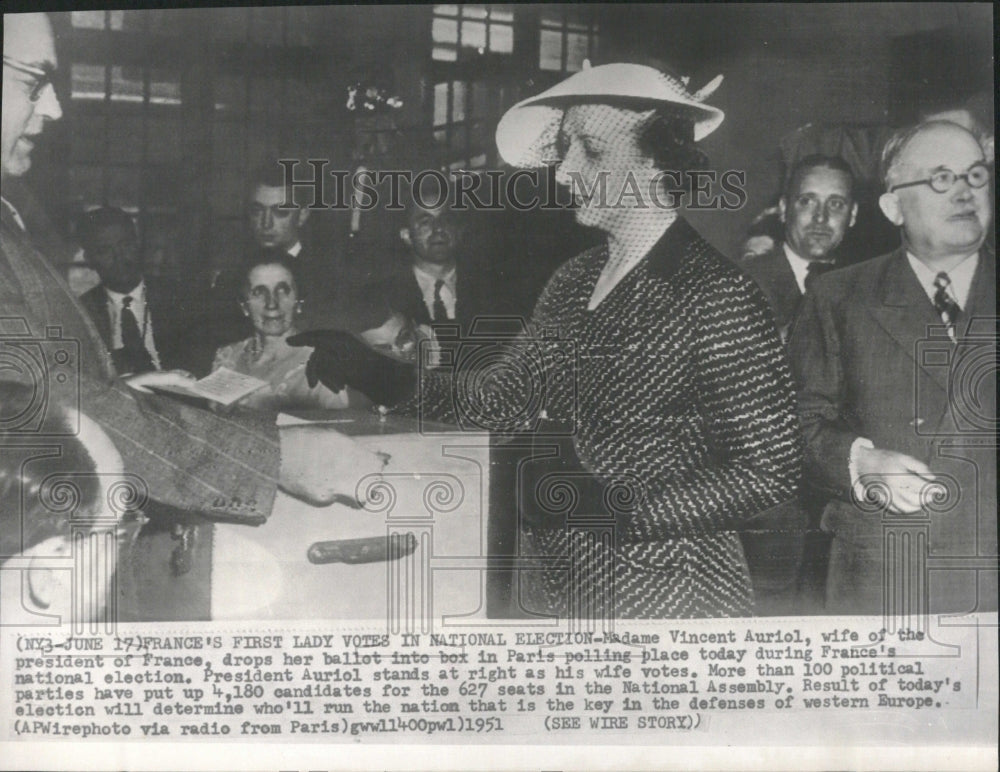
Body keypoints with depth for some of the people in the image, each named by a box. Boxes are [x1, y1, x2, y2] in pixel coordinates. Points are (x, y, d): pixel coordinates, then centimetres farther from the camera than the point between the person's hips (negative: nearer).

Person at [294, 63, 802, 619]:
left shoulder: (718, 296, -15)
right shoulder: (575, 281, 8)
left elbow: (770, 471, -15)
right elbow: (507, 397, 9)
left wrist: (622, 511, -20)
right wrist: (381, 375, -3)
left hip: (663, 600, -6)